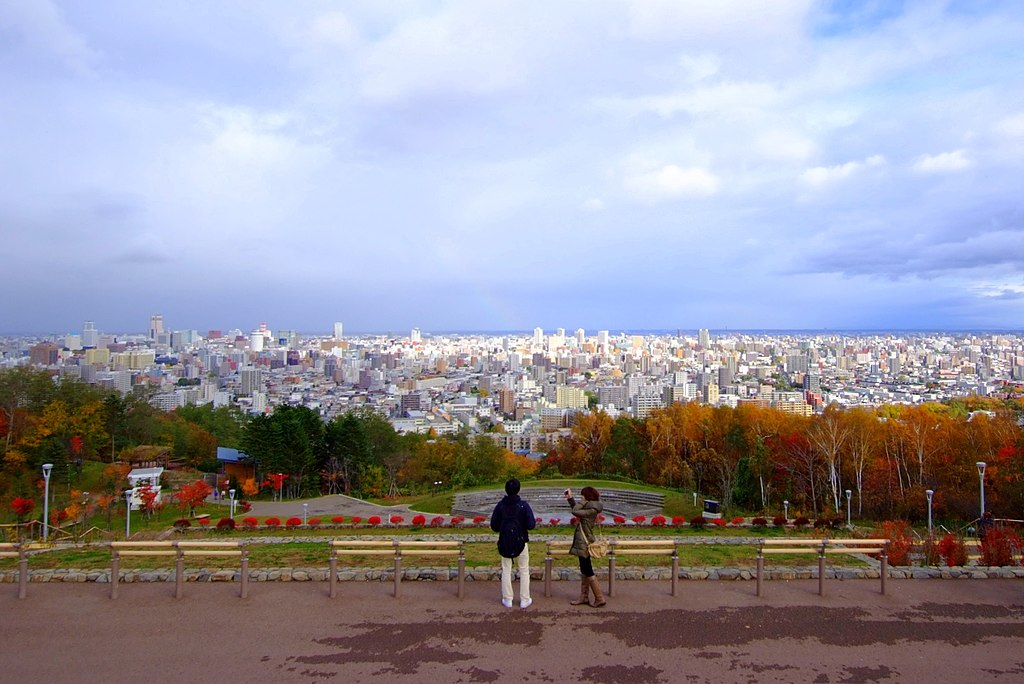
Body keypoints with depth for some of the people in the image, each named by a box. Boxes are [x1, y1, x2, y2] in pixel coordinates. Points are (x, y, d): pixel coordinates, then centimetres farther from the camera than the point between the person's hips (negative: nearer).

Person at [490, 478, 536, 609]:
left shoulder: (500, 505, -6)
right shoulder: (524, 505, -12)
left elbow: (493, 525, -3)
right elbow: (531, 525, -17)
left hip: (504, 543, 2)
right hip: (521, 542, -1)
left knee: (506, 570, 13)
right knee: (524, 571, 11)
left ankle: (507, 599, 16)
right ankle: (524, 600, 14)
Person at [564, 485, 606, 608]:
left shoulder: (592, 510, -20)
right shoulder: (590, 508, 9)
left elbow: (575, 511, -27)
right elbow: (576, 509, 23)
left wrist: (584, 502, -15)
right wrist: (570, 498, 18)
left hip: (584, 544, -10)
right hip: (582, 543, 10)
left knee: (588, 571, -3)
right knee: (585, 571, 14)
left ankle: (600, 598, 4)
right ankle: (584, 597, 21)